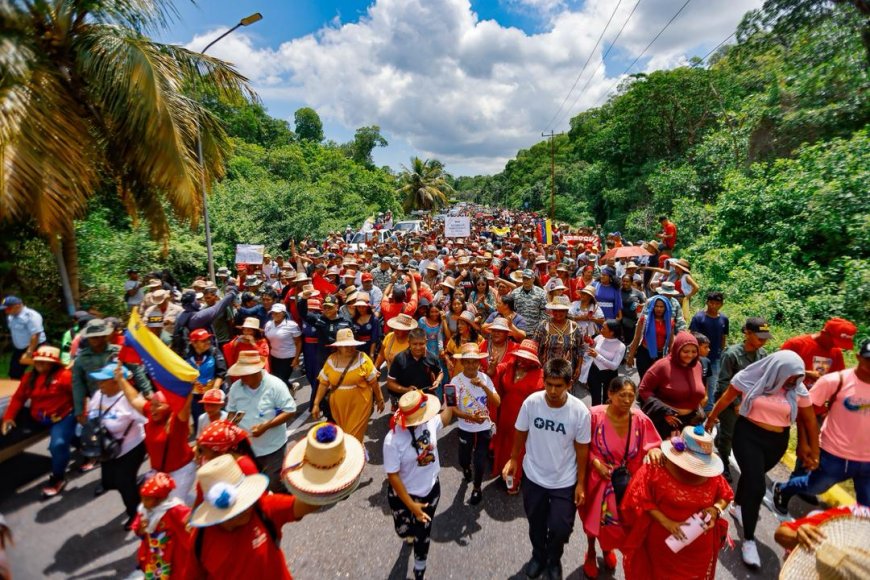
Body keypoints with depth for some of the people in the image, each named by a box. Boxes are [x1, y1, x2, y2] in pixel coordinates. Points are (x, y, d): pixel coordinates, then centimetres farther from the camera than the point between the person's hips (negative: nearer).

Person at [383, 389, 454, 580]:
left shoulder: (430, 422, -21)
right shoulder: (393, 440, -34)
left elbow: (446, 417, 4)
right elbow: (392, 475, -24)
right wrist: (410, 505, -20)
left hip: (431, 489, 3)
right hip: (404, 494, -3)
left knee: (423, 535, 21)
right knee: (405, 532, 23)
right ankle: (411, 531, 62)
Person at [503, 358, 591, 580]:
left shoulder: (580, 411, -23)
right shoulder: (531, 402, -22)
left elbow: (582, 448, -10)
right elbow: (521, 432, -5)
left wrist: (580, 483, -4)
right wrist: (513, 459, 0)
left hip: (564, 481, -1)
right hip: (533, 476, 1)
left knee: (560, 528, 9)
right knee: (536, 524, 21)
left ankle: (554, 559, 44)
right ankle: (538, 555, 53)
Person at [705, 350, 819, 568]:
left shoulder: (799, 390, -7)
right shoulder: (749, 378, -15)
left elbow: (810, 421, 5)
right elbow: (726, 400, -2)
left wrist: (814, 452, 8)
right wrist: (710, 420, 8)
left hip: (777, 441, 3)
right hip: (748, 435, -3)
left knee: (751, 475, 21)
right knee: (756, 485, -10)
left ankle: (738, 506, 52)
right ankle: (748, 541, 4)